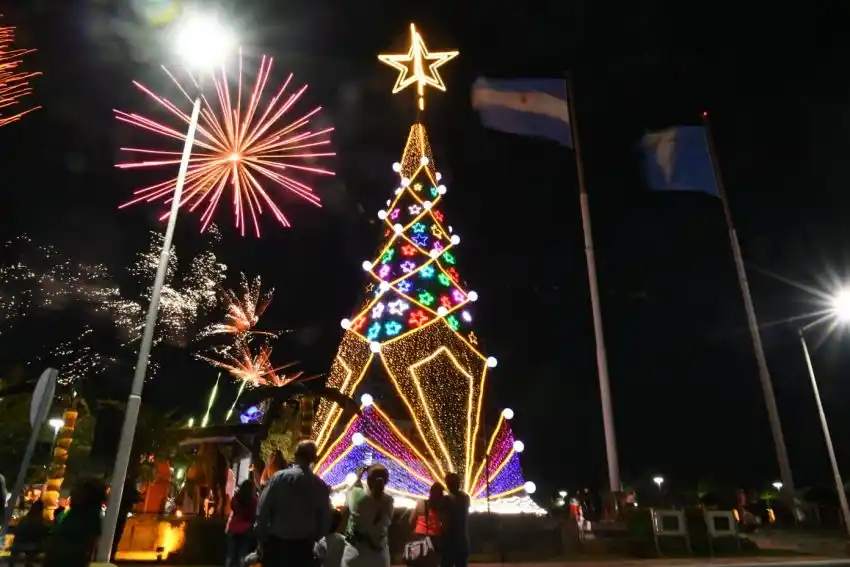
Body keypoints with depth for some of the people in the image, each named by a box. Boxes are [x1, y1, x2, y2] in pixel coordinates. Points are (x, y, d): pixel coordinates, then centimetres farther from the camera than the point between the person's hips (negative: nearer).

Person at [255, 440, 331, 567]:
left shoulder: (279, 477, -6)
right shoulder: (321, 486, -3)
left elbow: (263, 509, -6)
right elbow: (325, 520, 1)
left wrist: (262, 538, 2)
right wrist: (316, 541, 14)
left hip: (276, 542, 0)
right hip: (303, 546, 1)